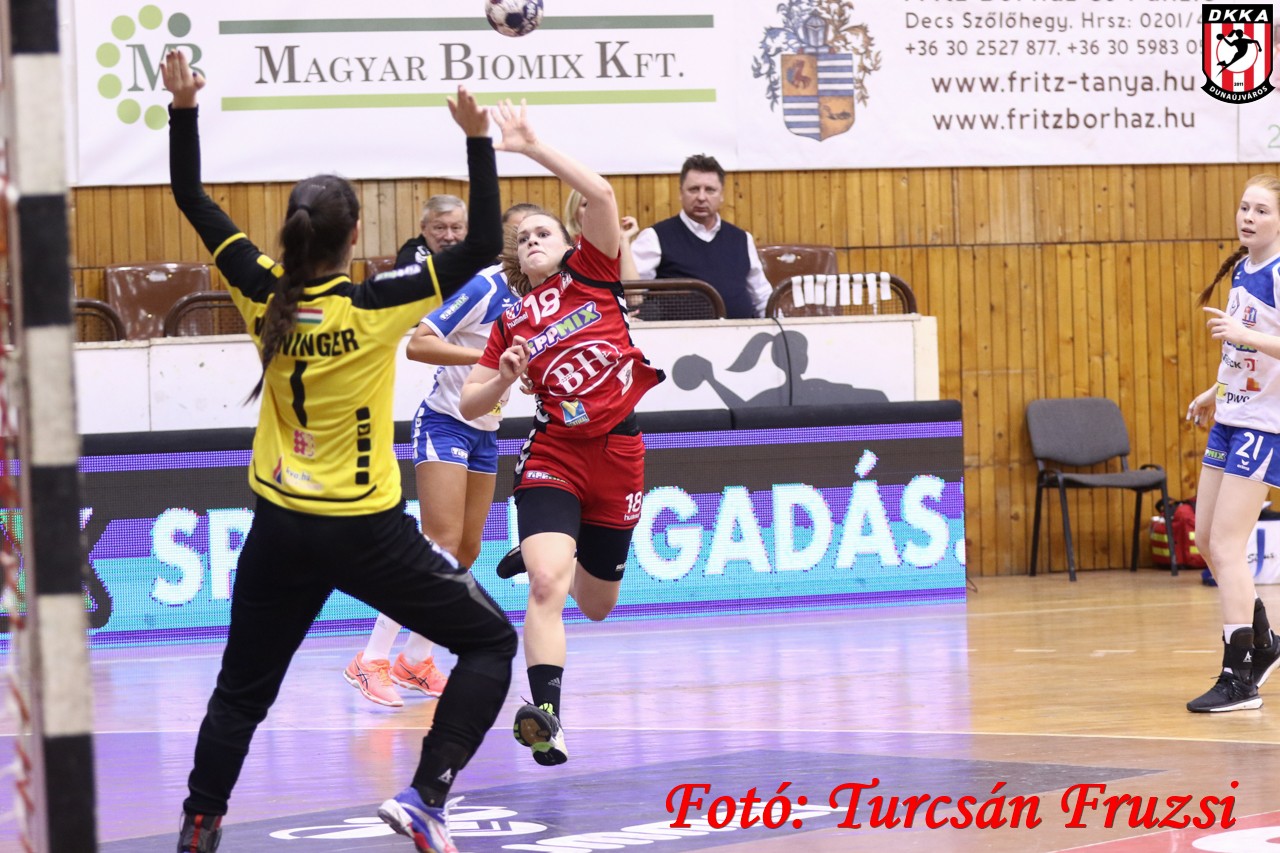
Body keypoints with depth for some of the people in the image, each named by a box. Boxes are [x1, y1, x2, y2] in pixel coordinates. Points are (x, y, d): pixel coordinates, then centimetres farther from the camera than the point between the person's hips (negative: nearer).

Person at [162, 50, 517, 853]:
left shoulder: (264, 295, -5)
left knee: (243, 688, 18)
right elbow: (484, 248, -16)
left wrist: (183, 109, 5)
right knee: (491, 640, 8)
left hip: (281, 529, 4)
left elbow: (193, 199, 5)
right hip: (366, 531, -4)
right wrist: (479, 143, -17)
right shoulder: (373, 306, -17)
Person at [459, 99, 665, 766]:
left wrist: (532, 147, -12)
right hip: (553, 455, -1)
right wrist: (505, 377, -12)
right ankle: (547, 714, -33)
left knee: (596, 605, 16)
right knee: (547, 586, -25)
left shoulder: (591, 274, 5)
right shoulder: (512, 324, 7)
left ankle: (546, 553, 49)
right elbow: (470, 404, 8)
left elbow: (600, 195, -11)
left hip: (617, 455, 1)